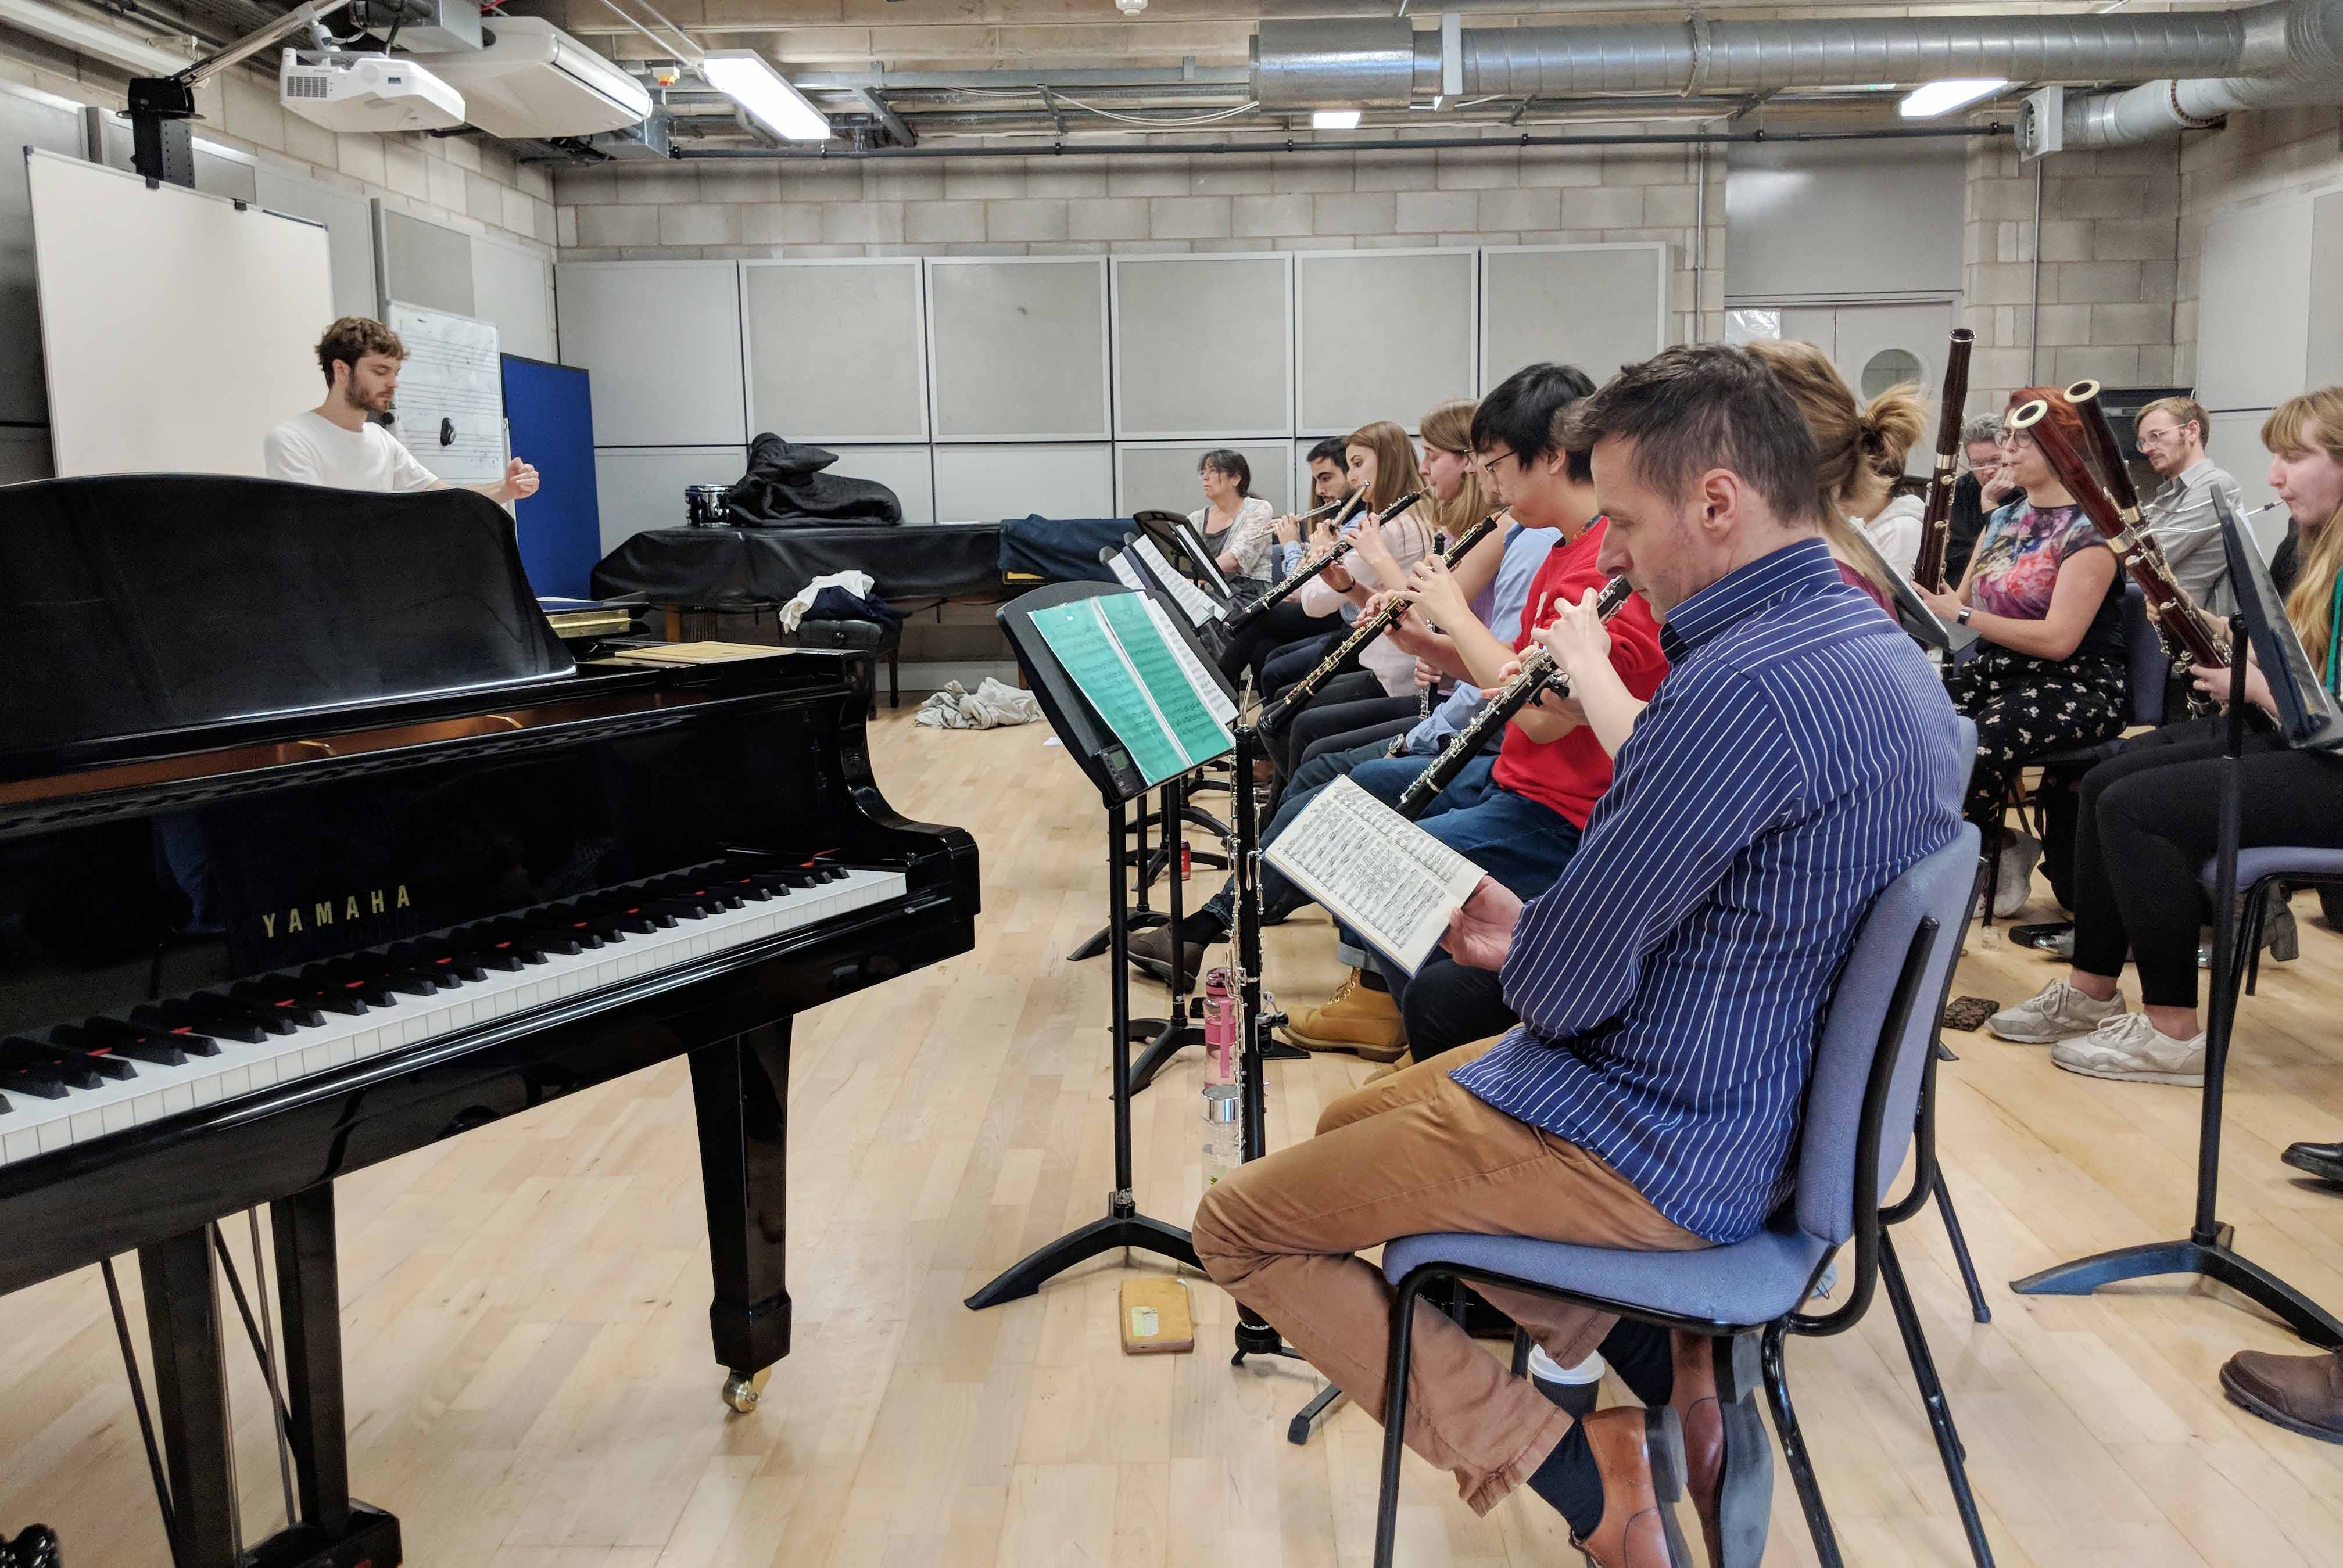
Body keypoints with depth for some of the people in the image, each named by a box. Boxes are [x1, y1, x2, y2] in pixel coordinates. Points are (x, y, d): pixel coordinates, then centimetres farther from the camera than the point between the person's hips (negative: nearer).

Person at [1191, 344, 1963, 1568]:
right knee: (1353, 1119, 26)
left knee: (1240, 1228, 3)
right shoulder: (1888, 655, 5)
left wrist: (1523, 948, 1)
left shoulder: (1744, 691, -28)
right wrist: (1541, 935, 6)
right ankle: (1668, 1375, 13)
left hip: (1663, 1148, -10)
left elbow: (1565, 987, -22)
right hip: (1774, 1096, 10)